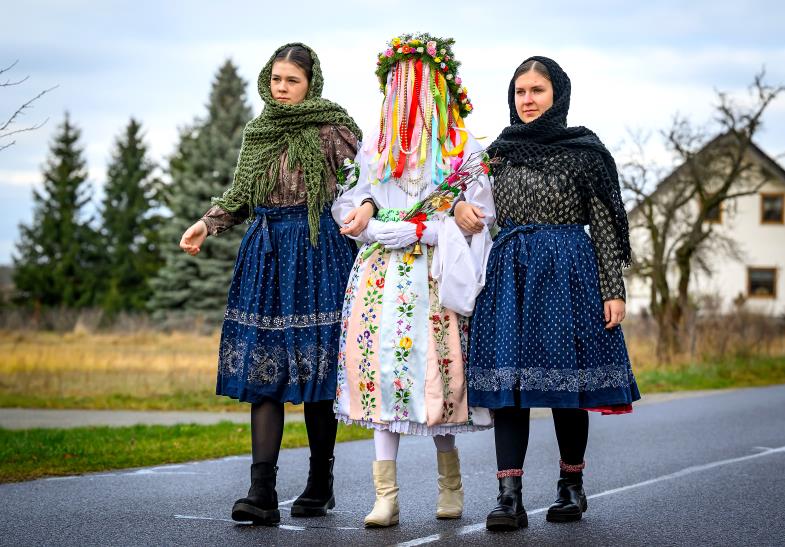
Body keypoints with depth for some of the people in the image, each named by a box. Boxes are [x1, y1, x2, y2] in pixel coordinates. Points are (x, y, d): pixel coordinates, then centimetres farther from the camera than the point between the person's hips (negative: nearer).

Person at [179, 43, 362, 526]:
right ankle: (263, 493, -10)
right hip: (266, 255, 5)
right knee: (262, 369, -5)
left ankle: (321, 486, 14)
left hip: (317, 253, -5)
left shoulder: (332, 128, -1)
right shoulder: (258, 132, 15)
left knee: (315, 369, -1)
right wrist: (208, 223, 13)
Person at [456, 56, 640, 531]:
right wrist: (460, 207, 0)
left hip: (568, 272, -3)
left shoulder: (585, 150, 2)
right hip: (510, 273, 3)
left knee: (566, 378, 2)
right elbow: (474, 200, 24)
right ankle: (510, 497, -7)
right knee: (507, 379, -5)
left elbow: (604, 224, 0)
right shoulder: (501, 150, 12)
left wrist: (614, 290, -5)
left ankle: (572, 486, 19)